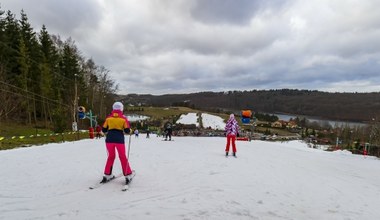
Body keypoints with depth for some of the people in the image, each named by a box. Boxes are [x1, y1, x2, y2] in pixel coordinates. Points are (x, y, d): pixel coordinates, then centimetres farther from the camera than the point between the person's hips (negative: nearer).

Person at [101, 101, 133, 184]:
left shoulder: (108, 118, 5)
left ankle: (107, 175, 22)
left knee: (111, 156, 19)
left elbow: (104, 130, 6)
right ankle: (128, 175, 13)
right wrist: (129, 130, 17)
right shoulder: (123, 118, -1)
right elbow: (127, 131, -5)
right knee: (123, 157, 11)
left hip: (109, 139, 2)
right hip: (119, 139, -2)